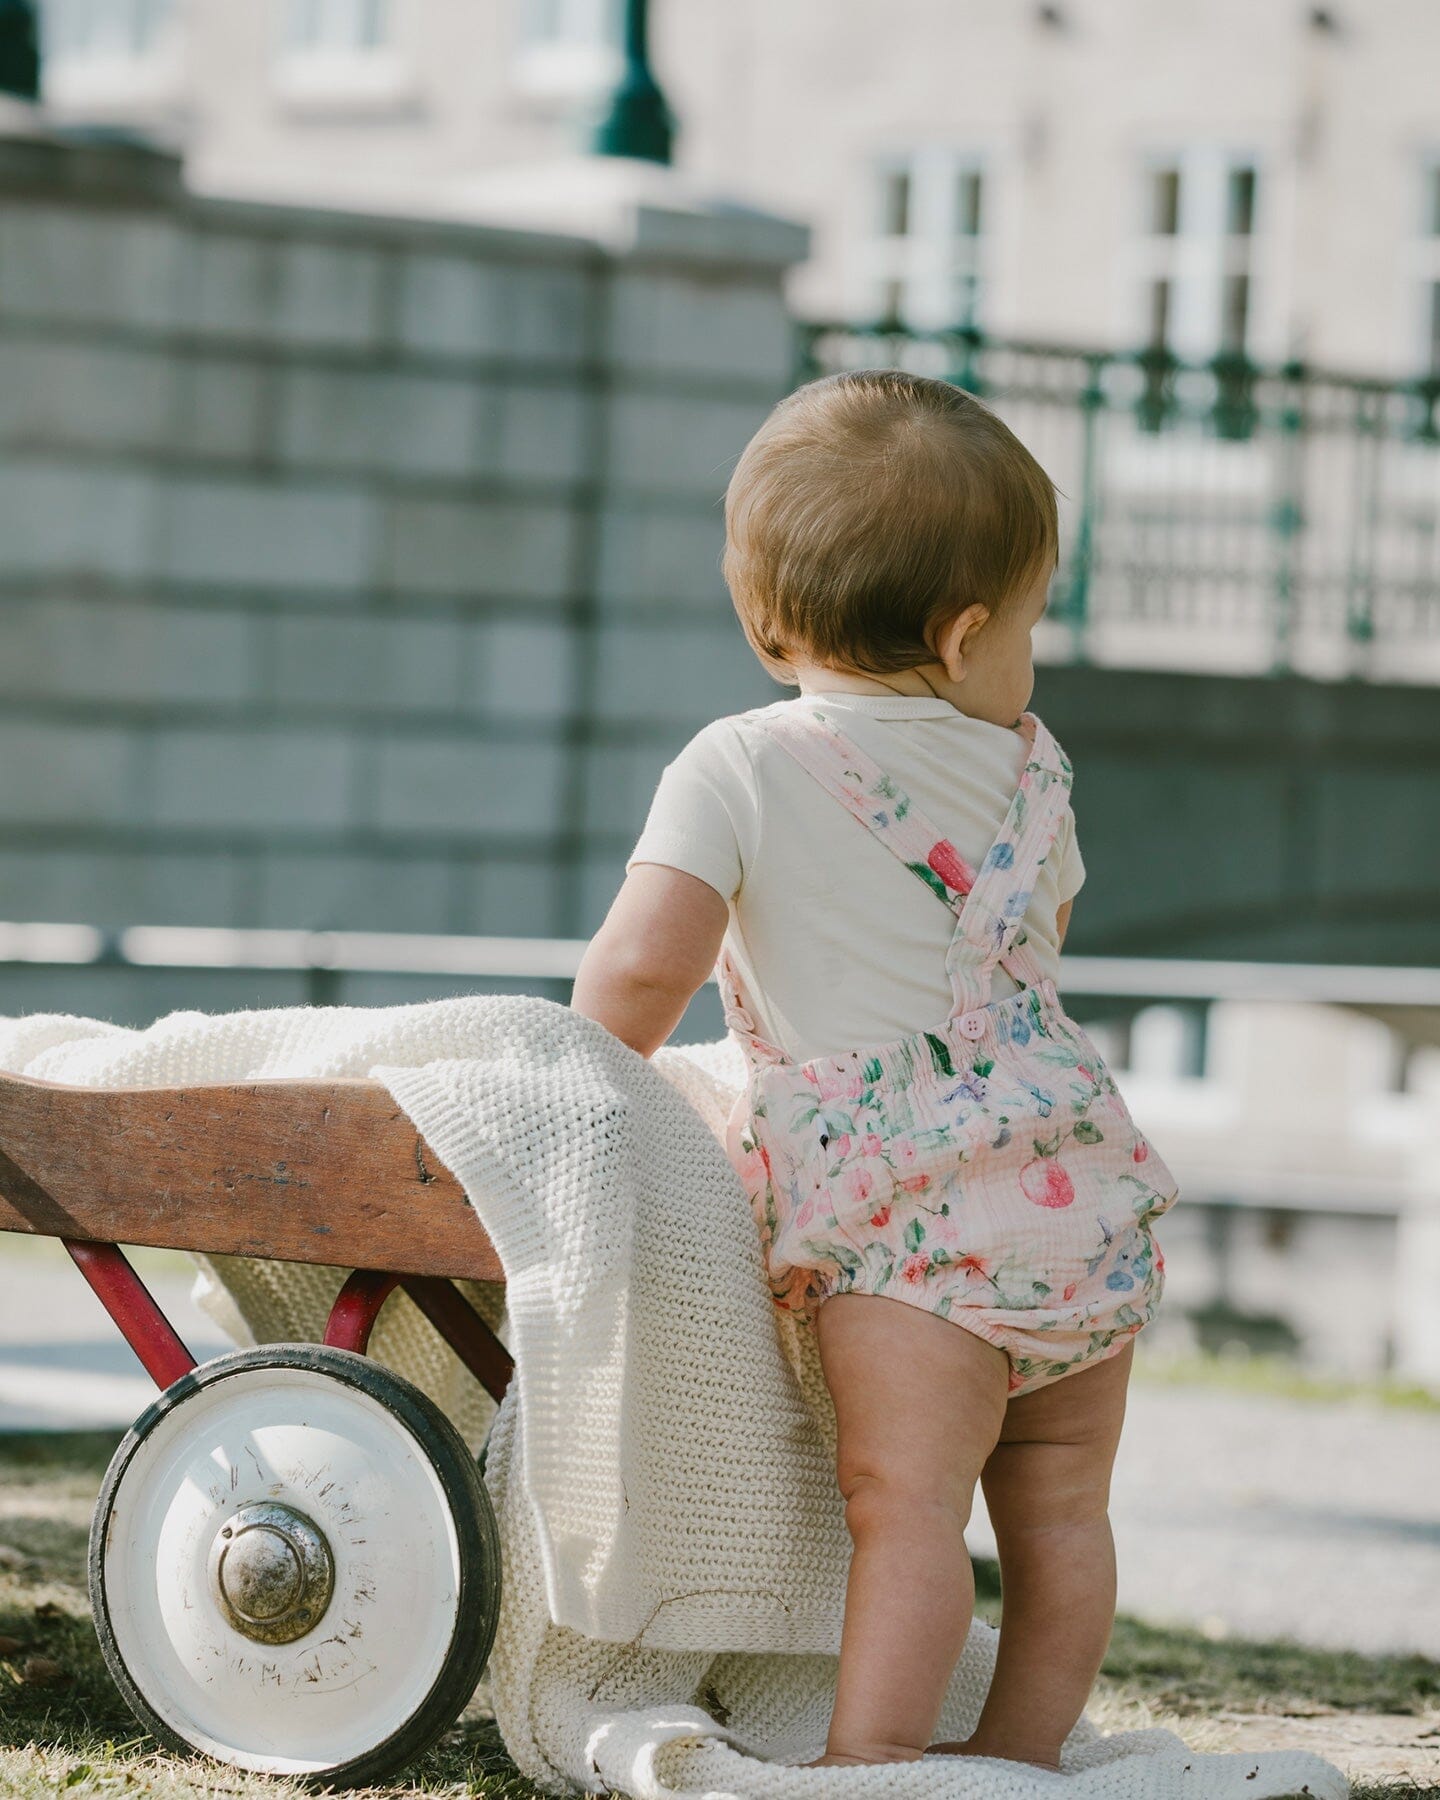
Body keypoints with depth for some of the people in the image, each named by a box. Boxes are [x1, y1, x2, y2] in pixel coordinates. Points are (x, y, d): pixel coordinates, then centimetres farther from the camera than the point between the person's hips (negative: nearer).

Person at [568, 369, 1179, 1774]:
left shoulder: (739, 770, -4)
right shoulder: (1024, 766, 14)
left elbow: (642, 969, -13)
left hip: (907, 1211, -5)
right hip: (1085, 1191, 5)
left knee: (906, 1502, -12)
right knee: (1060, 1504, 13)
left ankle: (867, 1758, -15)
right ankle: (1024, 1746, 18)